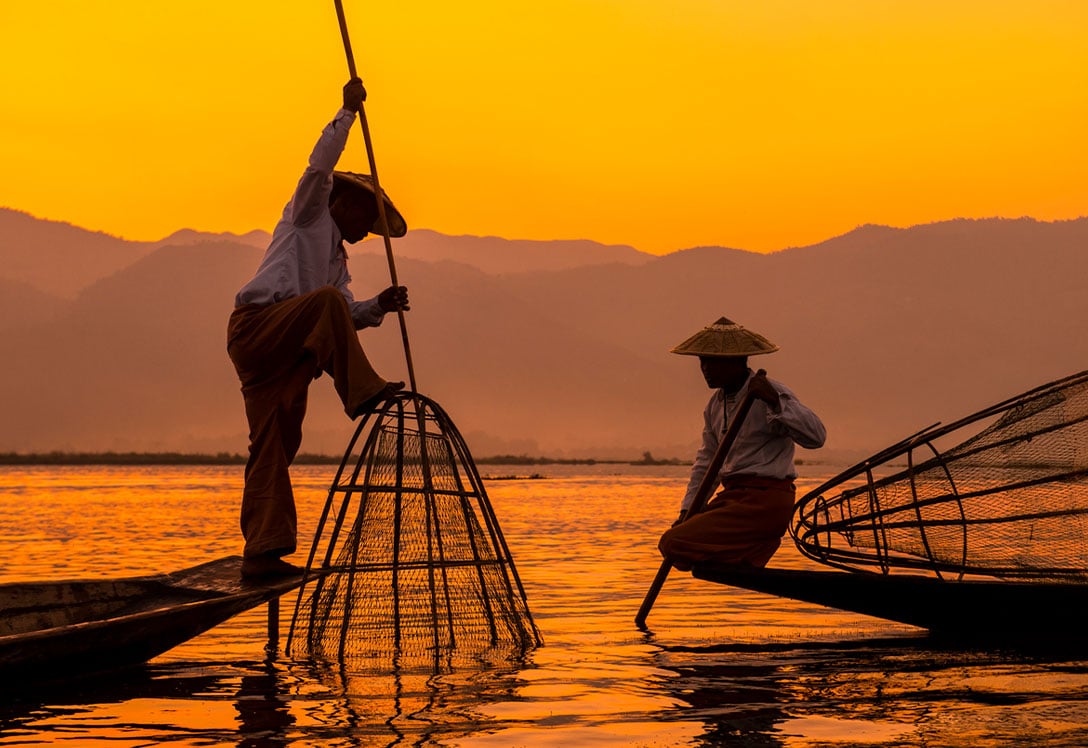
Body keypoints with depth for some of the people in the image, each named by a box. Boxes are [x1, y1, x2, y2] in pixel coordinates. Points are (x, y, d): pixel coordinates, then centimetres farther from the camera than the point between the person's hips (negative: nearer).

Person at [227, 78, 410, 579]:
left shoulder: (337, 258, 32)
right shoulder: (308, 216, 11)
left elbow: (347, 317, 21)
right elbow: (320, 165, -6)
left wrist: (379, 307, 2)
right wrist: (347, 113, -5)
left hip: (281, 353, 8)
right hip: (256, 326, -8)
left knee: (274, 447, 1)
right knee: (326, 302, -30)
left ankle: (261, 553, -3)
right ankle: (361, 391, -33)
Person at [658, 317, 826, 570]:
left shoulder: (771, 393, -10)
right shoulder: (715, 404, 15)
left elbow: (816, 436, -22)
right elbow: (706, 463, 22)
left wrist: (775, 401, -31)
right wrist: (687, 510, 12)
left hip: (764, 501, -9)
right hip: (733, 496, 9)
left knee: (673, 544, -19)